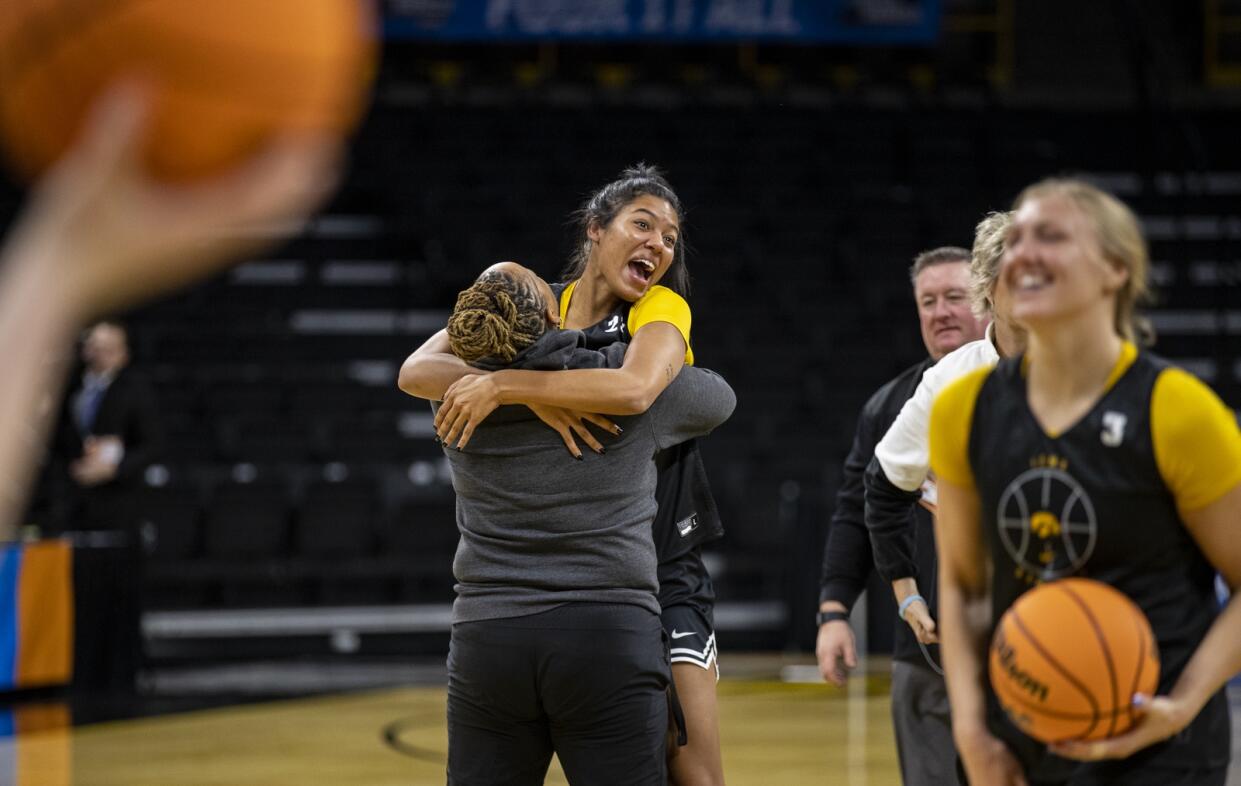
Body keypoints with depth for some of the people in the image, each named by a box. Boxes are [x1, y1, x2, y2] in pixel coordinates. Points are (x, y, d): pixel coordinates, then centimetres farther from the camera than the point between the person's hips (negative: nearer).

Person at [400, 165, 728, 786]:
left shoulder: (662, 310, -7)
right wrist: (533, 399, -28)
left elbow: (634, 389, -31)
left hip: (660, 571, -2)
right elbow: (416, 372, -14)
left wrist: (503, 385, -29)